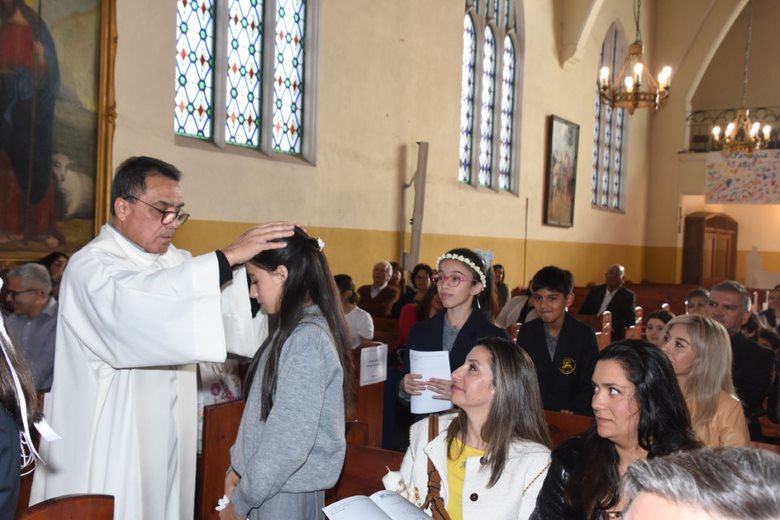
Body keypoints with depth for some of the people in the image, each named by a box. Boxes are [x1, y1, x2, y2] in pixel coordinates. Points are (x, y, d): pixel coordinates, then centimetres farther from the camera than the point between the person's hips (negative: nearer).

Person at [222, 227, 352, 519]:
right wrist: (238, 467, 9)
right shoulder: (297, 331, 8)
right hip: (278, 482, 8)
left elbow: (292, 437, -24)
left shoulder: (306, 340, -22)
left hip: (286, 489, -8)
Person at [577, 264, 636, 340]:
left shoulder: (628, 296, 5)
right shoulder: (595, 291, 15)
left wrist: (612, 326, -21)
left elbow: (631, 320, -5)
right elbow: (582, 312, 14)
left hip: (613, 337, -2)